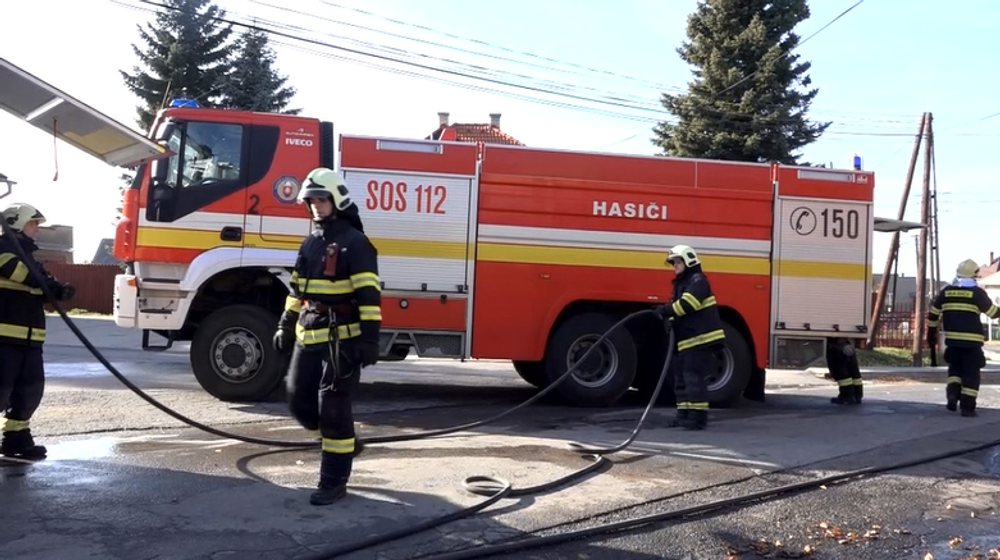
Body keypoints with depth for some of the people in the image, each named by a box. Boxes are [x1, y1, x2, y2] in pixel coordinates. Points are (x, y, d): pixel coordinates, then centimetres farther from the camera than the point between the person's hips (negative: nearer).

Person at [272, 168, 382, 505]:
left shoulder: (355, 242, -10)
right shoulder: (310, 243, 14)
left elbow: (369, 295, -16)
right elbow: (298, 290, 21)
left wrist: (370, 337, -21)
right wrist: (286, 326, 19)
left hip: (342, 338, -8)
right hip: (309, 337, 8)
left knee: (332, 409, -5)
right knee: (300, 402, 10)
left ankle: (334, 481, 6)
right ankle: (343, 443, 33)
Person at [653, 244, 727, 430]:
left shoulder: (697, 280, -8)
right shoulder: (680, 284, 22)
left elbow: (687, 304, -23)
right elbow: (678, 311, 22)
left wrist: (666, 310, -17)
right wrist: (670, 321, 3)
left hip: (702, 340, -10)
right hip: (687, 341, 10)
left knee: (694, 379, -12)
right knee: (682, 379, 12)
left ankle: (698, 417, -9)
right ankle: (684, 415, 18)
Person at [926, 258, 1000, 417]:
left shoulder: (946, 292, 6)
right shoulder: (977, 293, -6)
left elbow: (932, 314, 9)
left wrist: (931, 334, 18)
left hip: (952, 339, 4)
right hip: (972, 340, -4)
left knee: (955, 368, 20)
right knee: (971, 373, 3)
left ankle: (952, 393, -2)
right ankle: (967, 407, 2)